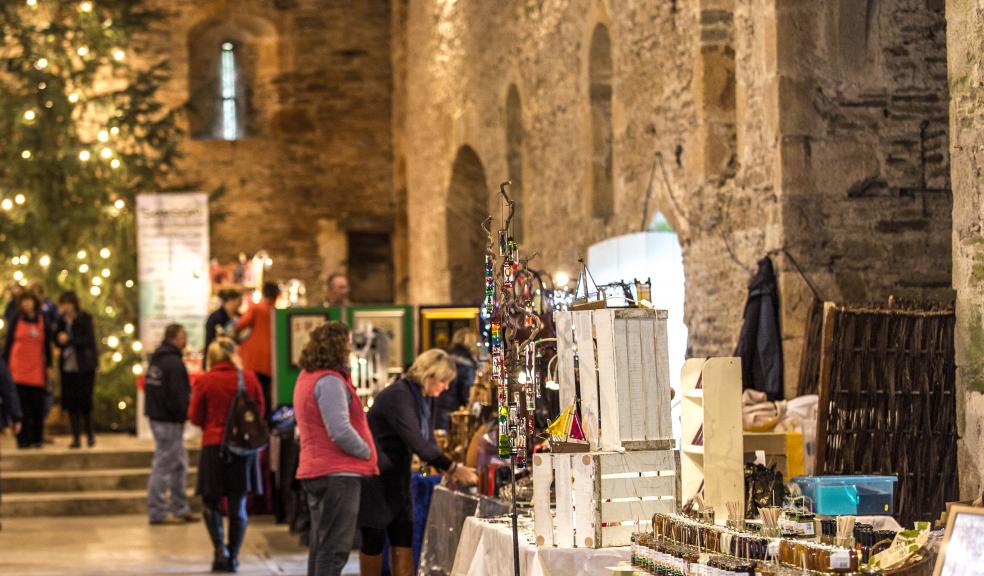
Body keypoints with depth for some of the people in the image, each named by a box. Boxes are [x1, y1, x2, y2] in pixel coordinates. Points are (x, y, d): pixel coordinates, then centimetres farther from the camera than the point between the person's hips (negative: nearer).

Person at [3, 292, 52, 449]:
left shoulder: (42, 321, 8)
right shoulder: (17, 320, 4)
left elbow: (47, 346, 12)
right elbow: (8, 343, 4)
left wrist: (49, 366, 9)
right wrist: (5, 364, -2)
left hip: (37, 370, 2)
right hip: (18, 369, -2)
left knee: (37, 405, 1)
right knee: (21, 405, -4)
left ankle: (37, 438, 9)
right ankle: (23, 438, -1)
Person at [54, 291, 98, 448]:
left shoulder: (85, 319, -6)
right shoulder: (62, 320, 9)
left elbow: (89, 340, -13)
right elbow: (57, 342, 12)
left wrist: (69, 339, -18)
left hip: (84, 367, -4)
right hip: (68, 366, 4)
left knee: (84, 401, -3)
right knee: (71, 403, 1)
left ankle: (90, 434, 15)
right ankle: (76, 437, 7)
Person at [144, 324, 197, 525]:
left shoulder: (156, 359, 14)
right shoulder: (174, 362, -17)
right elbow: (178, 395, -21)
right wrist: (185, 414, -7)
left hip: (156, 416, 10)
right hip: (169, 421, -10)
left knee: (179, 464, 16)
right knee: (163, 465, -4)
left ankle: (180, 509, 20)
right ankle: (157, 512, 0)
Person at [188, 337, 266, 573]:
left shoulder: (204, 381, -9)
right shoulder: (249, 378, -2)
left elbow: (195, 417, -3)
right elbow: (260, 411, 9)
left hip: (214, 447, -2)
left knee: (211, 502, 10)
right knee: (238, 504, 9)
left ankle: (220, 549, -8)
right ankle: (233, 557, 12)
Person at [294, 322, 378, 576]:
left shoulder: (307, 377, 15)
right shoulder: (329, 381, -17)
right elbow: (340, 432, -25)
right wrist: (367, 452, -10)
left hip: (314, 470, 10)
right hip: (338, 472, -10)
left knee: (321, 546, 16)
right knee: (335, 548, -8)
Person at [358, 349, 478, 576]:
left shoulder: (426, 398, 5)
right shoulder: (398, 395, -23)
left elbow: (428, 442, 6)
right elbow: (415, 441, -30)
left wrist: (449, 470, -10)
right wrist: (453, 468, -32)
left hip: (397, 476, 8)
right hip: (375, 477, -8)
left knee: (404, 540, 3)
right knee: (374, 540, -1)